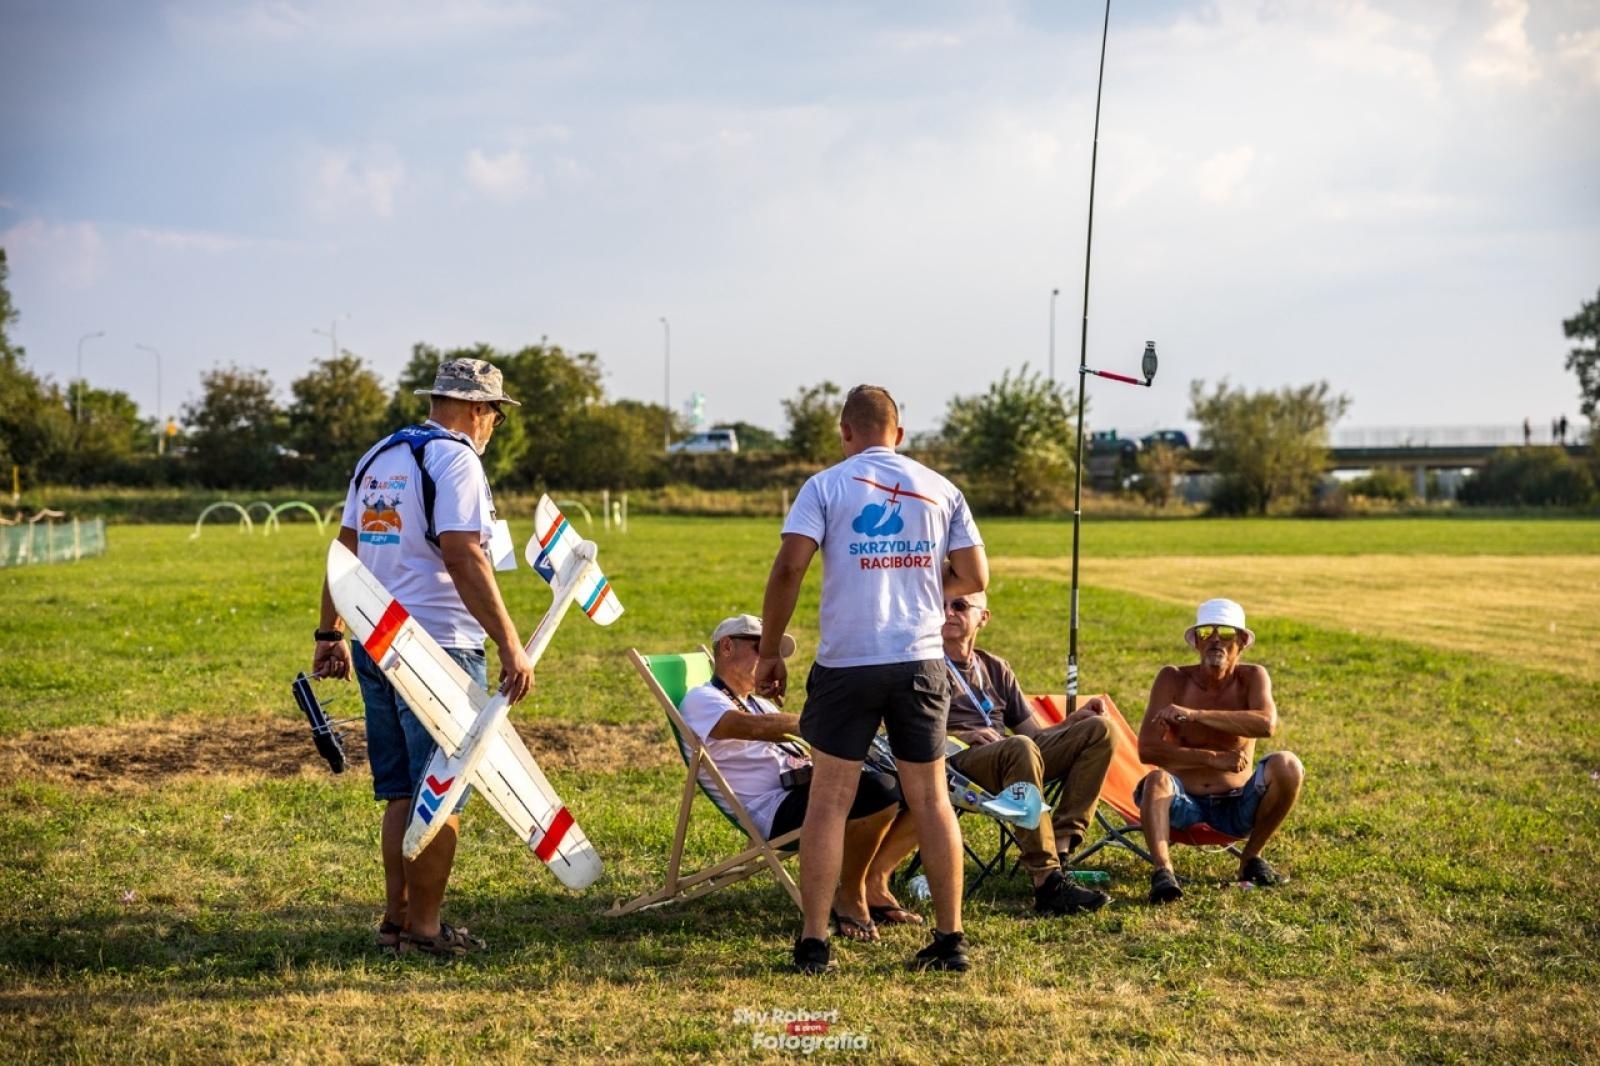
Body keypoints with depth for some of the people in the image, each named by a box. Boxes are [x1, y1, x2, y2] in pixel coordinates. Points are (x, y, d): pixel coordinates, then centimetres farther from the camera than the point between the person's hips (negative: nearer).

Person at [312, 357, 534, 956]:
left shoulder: (378, 457, 15)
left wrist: (330, 634, 23)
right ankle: (422, 929, 3)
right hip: (438, 646, -8)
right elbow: (462, 558, -20)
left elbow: (345, 548, 17)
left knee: (401, 792, 14)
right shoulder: (454, 458, -9)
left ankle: (396, 919, 18)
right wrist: (510, 645, -21)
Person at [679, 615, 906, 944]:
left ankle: (872, 883, -2)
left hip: (808, 788, 9)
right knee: (878, 790, -32)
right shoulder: (701, 701, 2)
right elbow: (750, 726, -19)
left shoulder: (757, 704, 33)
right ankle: (850, 898, -13)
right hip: (775, 809, -9)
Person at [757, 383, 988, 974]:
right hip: (921, 660, 2)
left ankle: (813, 943, 2)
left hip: (848, 664, -2)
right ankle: (950, 939, 12)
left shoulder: (826, 486, 0)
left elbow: (788, 569, -10)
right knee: (931, 798, 10)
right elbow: (974, 577, 8)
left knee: (828, 802, 4)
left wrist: (769, 653, -1)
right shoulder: (940, 489, 8)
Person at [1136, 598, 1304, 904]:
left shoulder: (1252, 677, -4)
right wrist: (1214, 759, -23)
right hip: (1184, 803, -1)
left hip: (1238, 806, 1)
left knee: (1287, 765, -23)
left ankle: (1251, 858, -5)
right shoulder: (1174, 679, -6)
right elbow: (1147, 749, -15)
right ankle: (1163, 871, -44)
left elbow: (1266, 724, -27)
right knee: (1157, 780, -32)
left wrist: (1194, 714, -32)